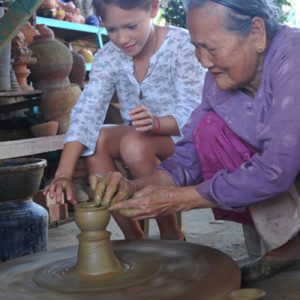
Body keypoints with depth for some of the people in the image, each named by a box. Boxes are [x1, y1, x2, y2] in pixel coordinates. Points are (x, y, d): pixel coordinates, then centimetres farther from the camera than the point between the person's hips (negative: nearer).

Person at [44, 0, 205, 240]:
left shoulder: (182, 44, -19)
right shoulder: (107, 57, -9)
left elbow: (193, 114, -23)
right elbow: (87, 112, -22)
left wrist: (155, 122, -45)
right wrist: (63, 175, -34)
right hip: (142, 137, 5)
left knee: (135, 144, -31)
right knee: (94, 141, -21)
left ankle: (172, 235, -11)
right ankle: (133, 235, -10)